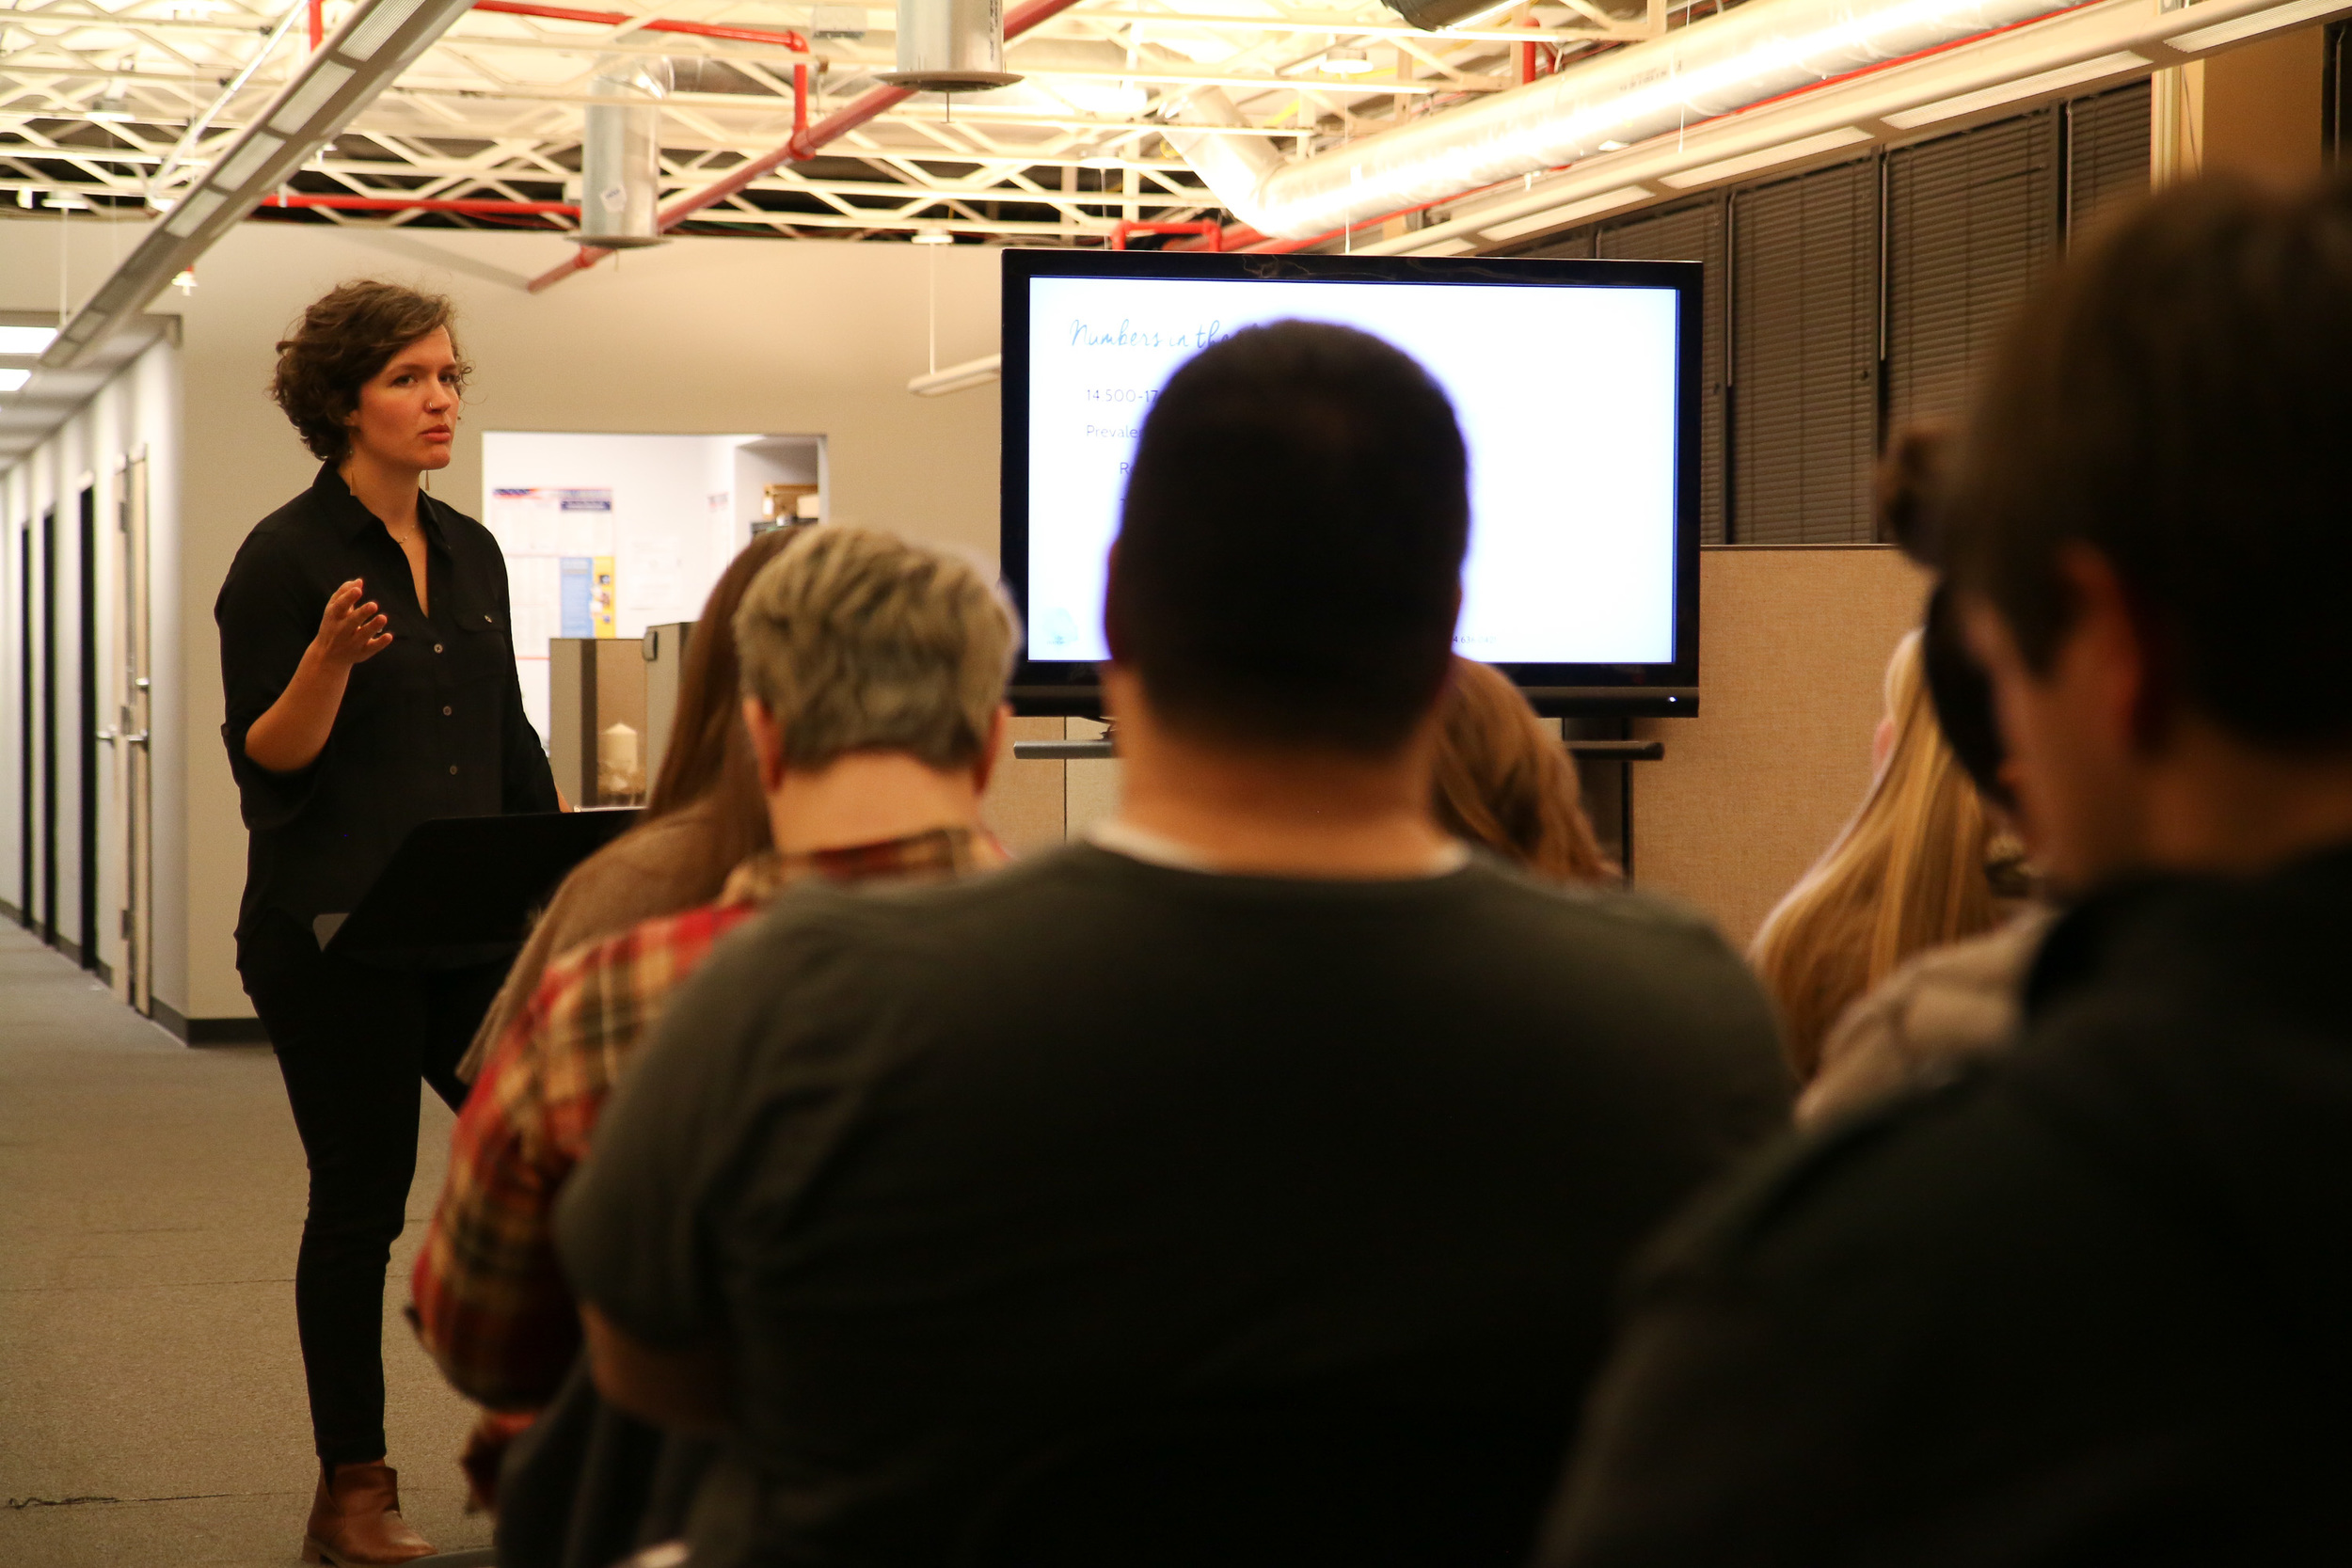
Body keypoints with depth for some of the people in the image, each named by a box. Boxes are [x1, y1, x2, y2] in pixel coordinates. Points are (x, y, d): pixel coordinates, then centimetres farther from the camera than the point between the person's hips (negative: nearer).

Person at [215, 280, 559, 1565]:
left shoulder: (472, 552, 12)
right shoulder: (285, 559, -7)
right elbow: (266, 765, -9)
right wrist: (331, 659, -26)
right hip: (334, 932, -6)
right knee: (360, 1205, 1)